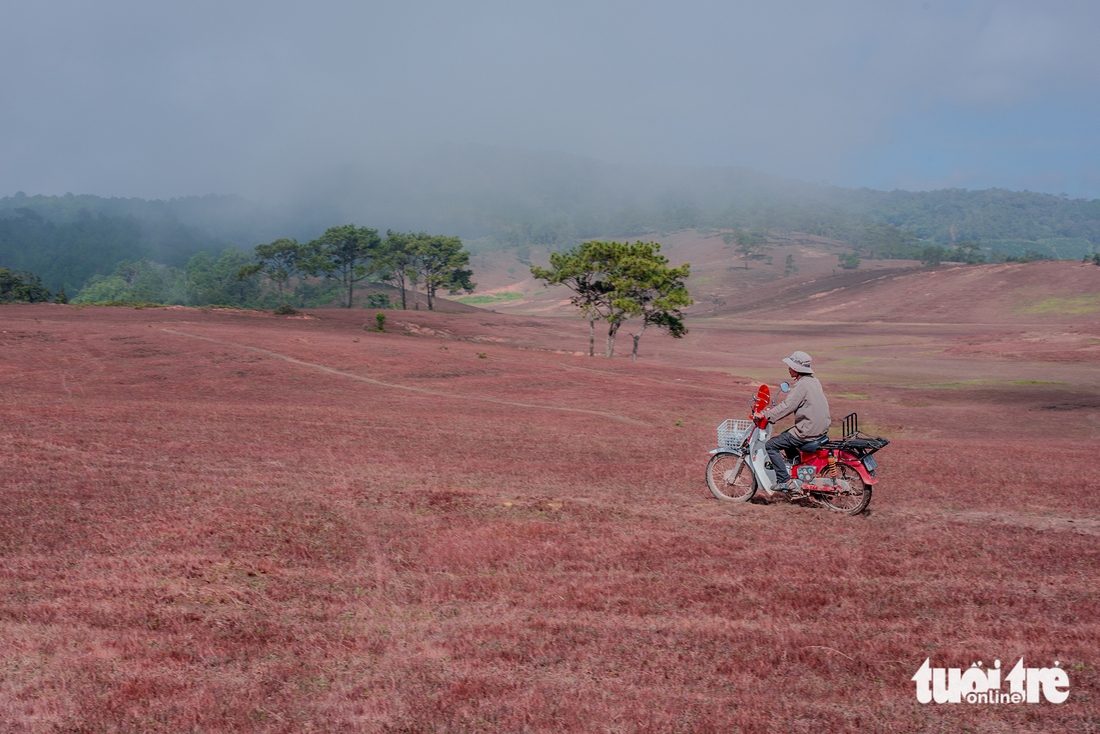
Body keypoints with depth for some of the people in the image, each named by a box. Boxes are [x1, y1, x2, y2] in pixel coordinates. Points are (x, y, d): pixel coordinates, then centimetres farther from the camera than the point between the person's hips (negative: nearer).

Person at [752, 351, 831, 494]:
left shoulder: (802, 385, -17)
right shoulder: (813, 381, 13)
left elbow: (788, 406, -23)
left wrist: (765, 415, -21)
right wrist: (774, 410, 19)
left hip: (807, 431, -10)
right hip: (821, 427, 10)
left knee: (770, 446, -5)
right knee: (785, 437, 31)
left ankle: (786, 481, -9)